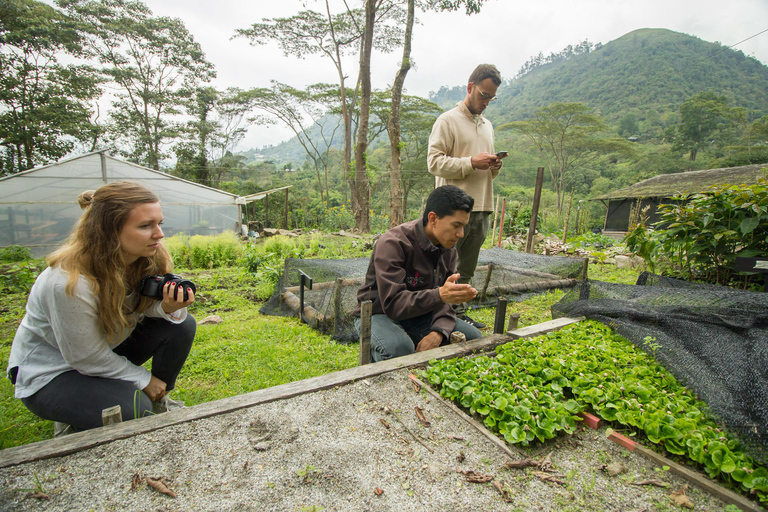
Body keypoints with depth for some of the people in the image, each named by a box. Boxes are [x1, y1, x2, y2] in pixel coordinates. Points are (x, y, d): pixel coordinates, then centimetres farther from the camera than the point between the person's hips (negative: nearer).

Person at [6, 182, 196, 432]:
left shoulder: (149, 259, -17)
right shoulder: (69, 282, -35)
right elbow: (86, 357, -24)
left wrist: (169, 308, -32)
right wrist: (143, 379, -14)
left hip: (108, 347, 6)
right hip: (49, 374, -6)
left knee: (181, 325, -15)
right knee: (134, 409, -27)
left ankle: (158, 402, 7)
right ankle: (76, 424, 7)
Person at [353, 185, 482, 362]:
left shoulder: (448, 249, -2)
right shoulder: (393, 243, -26)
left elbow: (446, 299, -4)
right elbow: (393, 303, -32)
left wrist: (438, 332, -24)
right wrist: (439, 295, -46)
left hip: (420, 315, 7)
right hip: (380, 313, -6)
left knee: (473, 338, -6)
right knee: (399, 347, -37)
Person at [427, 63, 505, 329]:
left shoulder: (487, 125, 22)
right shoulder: (448, 120, -1)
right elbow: (434, 162, -11)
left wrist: (494, 166, 4)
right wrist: (471, 162, -18)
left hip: (482, 208, 7)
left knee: (466, 270, 13)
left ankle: (459, 313, 24)